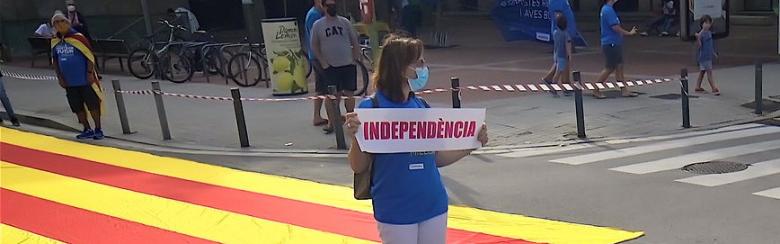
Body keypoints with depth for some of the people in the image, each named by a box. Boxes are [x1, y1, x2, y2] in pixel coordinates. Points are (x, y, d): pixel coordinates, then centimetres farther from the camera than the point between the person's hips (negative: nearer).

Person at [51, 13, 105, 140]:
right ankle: (87, 130, 22)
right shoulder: (55, 41, 6)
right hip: (69, 82, 6)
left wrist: (90, 73, -13)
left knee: (92, 105, 0)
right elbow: (55, 60, 14)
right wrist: (60, 77, 8)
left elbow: (90, 56, -10)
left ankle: (98, 130, 11)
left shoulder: (77, 37, -10)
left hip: (85, 80, -5)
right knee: (77, 107, 10)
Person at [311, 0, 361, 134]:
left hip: (348, 64, 1)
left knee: (349, 93, 5)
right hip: (330, 66, -1)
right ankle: (332, 122, 9)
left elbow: (354, 41, 8)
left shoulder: (345, 22, 4)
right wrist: (323, 62, -5)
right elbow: (314, 45, 3)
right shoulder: (318, 25, 1)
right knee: (334, 95, 1)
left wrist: (355, 58, 0)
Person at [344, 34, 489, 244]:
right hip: (395, 212, -5)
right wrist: (355, 138, -28)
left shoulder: (422, 107, 3)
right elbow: (359, 167, -10)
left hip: (434, 207, 5)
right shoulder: (371, 108, -12)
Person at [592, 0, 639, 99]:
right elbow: (615, 27, -20)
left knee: (619, 66, 10)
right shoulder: (608, 10, -18)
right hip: (610, 44, -10)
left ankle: (624, 90, 14)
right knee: (609, 68, -3)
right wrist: (629, 33, -9)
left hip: (615, 44, 10)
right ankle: (596, 90, 5)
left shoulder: (607, 9, 13)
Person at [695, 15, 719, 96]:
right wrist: (698, 38, -37)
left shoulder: (709, 32, 10)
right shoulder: (701, 34, -16)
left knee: (702, 71, 14)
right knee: (709, 72, -7)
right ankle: (714, 88, -5)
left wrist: (714, 53, 25)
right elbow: (699, 45, -20)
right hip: (704, 56, -9)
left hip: (709, 55, 9)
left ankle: (698, 87, 21)